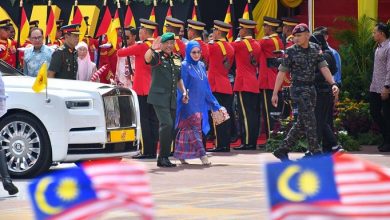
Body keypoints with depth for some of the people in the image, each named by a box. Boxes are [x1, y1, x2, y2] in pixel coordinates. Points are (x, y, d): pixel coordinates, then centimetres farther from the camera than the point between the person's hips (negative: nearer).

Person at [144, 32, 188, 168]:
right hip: (159, 97, -7)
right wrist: (153, 49, -46)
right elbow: (147, 59, -28)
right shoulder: (157, 56, -4)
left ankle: (164, 158, 16)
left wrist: (183, 91, 12)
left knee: (171, 128, 7)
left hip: (172, 99, 7)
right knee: (167, 124, -20)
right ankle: (163, 156, -13)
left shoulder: (177, 58, 14)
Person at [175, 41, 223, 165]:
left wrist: (214, 103, 16)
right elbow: (182, 86, -8)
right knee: (194, 128, -13)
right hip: (189, 104, -6)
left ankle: (181, 155, 18)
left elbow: (206, 86, 17)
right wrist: (184, 98, -15)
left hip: (200, 103, 6)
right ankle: (202, 155, -20)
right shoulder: (184, 66, -5)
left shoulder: (201, 66, 13)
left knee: (185, 130, 11)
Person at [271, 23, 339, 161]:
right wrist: (275, 93, -9)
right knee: (309, 120, -12)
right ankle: (315, 151, -8)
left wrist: (333, 84, -12)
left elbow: (324, 67, 2)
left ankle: (282, 150, 17)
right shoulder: (291, 52, -6)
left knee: (301, 123, 8)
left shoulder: (315, 49, 6)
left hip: (311, 89, 5)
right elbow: (282, 72, -6)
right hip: (298, 89, -5)